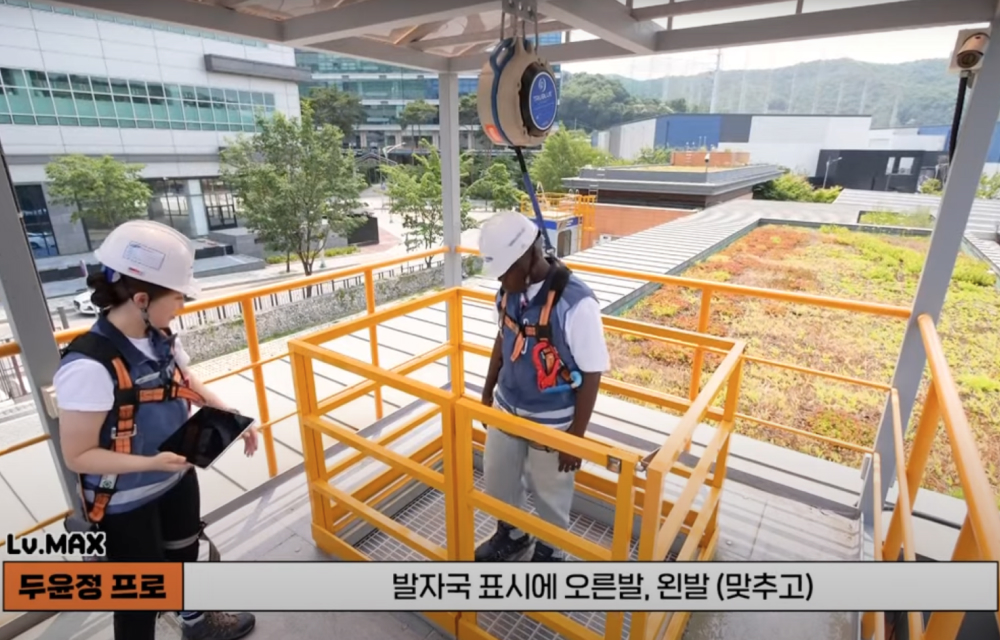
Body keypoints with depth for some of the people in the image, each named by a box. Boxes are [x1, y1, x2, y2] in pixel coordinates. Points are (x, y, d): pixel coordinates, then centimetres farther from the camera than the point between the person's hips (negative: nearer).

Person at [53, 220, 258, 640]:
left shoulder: (160, 338, -10)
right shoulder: (89, 366, -31)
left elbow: (189, 387, 5)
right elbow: (77, 455, -24)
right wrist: (152, 463, -33)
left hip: (177, 479, 8)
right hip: (125, 504, -7)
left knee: (184, 555, 30)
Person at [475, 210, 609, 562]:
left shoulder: (576, 303, -29)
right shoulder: (509, 291, -9)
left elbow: (592, 375, -21)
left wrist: (575, 437, -16)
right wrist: (487, 392, 16)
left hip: (552, 420, -6)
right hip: (507, 407, 6)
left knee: (550, 493, 18)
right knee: (497, 478, 23)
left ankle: (549, 551, 48)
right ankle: (511, 535, 53)